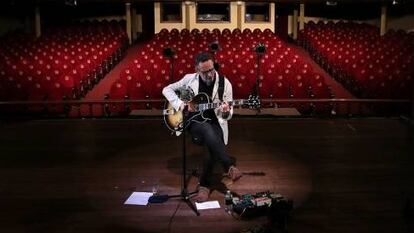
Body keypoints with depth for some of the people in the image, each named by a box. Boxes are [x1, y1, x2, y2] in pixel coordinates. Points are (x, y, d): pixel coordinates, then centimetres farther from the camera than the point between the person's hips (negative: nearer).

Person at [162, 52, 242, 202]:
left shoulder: (224, 83, -2)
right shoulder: (189, 79, 0)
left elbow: (228, 115, 0)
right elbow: (167, 90, 5)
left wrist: (226, 112, -25)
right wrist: (182, 105, -9)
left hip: (215, 124, 1)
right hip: (194, 122, 0)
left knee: (212, 145, -31)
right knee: (207, 129, -37)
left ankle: (204, 185, -14)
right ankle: (230, 167, -34)